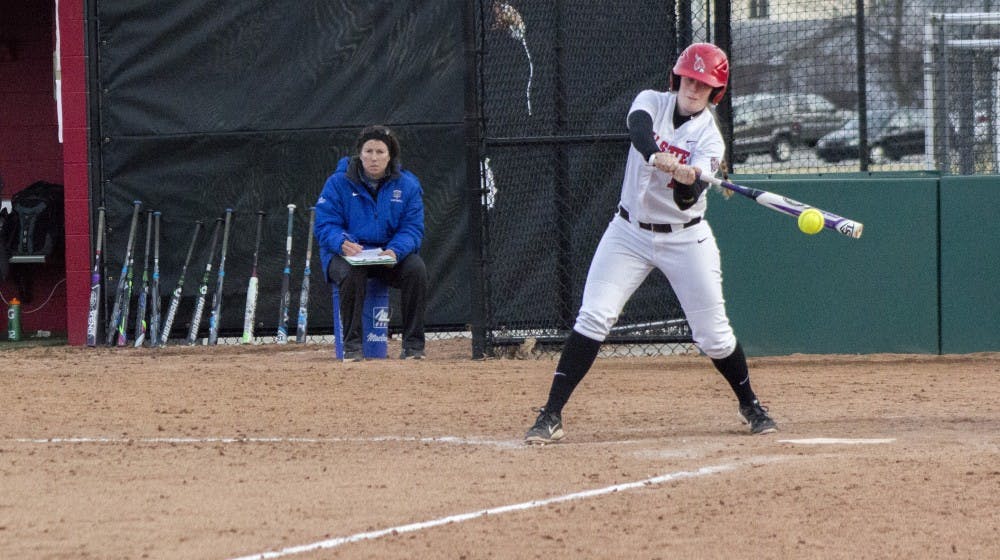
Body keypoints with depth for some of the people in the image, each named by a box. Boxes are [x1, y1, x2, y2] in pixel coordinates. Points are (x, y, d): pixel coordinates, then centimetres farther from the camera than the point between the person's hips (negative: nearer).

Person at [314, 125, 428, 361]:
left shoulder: (407, 185, 1)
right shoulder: (339, 183, -4)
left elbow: (412, 228, -5)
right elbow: (325, 225, -8)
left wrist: (396, 251, -27)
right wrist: (342, 243, -31)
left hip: (390, 252, 2)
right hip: (346, 253, -2)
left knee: (416, 269, -27)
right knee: (351, 272, -36)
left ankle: (413, 345, -19)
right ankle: (352, 345, -26)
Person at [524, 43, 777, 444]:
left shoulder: (709, 137, -10)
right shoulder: (652, 103, -5)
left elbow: (687, 200, -24)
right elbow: (639, 129, -31)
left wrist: (686, 181, -47)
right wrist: (657, 156, -51)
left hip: (685, 239, -1)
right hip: (630, 232, 1)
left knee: (713, 334, 0)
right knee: (593, 317, -12)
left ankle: (750, 405, 26)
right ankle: (551, 415, -12)